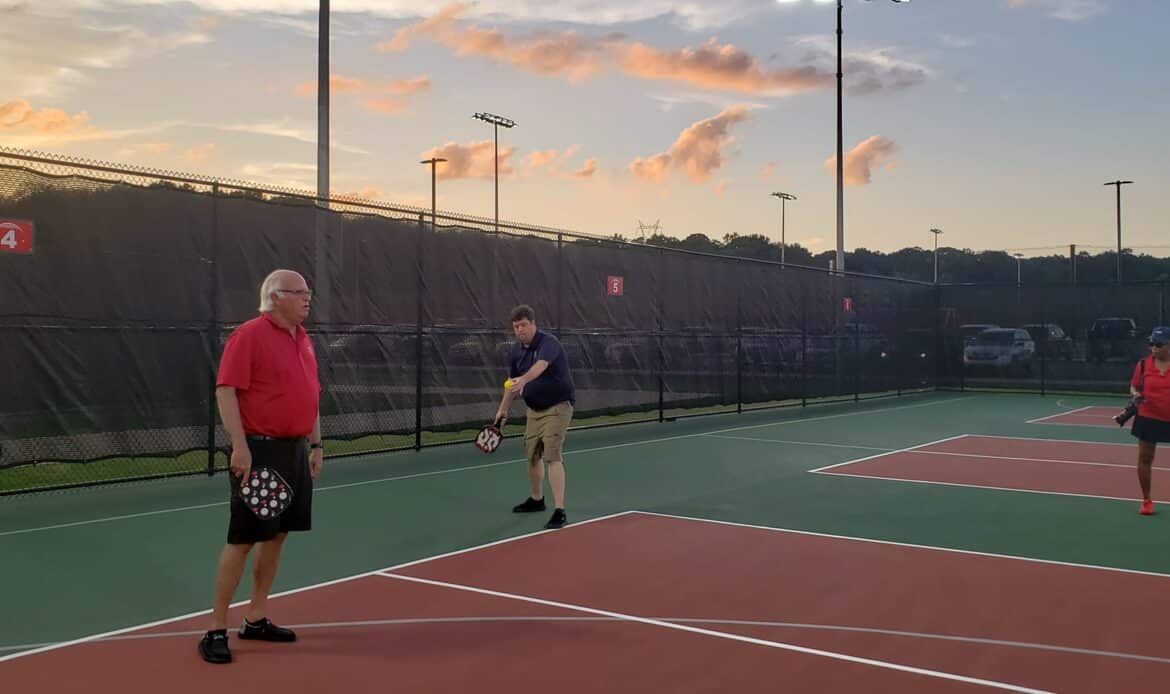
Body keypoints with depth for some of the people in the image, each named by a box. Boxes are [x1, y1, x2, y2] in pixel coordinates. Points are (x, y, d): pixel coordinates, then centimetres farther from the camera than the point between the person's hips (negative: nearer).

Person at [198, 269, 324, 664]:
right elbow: (226, 392, -16)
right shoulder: (249, 335, -11)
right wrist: (240, 447, -22)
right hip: (260, 451, -8)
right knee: (243, 538, -5)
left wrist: (315, 444, 17)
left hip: (296, 450, 8)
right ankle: (216, 630, 5)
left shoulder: (303, 340, 14)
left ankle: (256, 619, 23)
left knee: (277, 534, 12)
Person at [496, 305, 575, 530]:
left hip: (558, 406, -8)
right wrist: (503, 408, 16)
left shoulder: (548, 343, -22)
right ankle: (536, 500, 36)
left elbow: (540, 365, -43)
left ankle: (559, 511, -19)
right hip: (534, 409, 8)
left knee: (553, 456, -18)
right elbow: (512, 380, 16)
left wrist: (523, 380, -61)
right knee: (532, 455, 16)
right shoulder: (517, 349, 3)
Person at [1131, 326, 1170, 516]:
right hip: (1148, 418, 1)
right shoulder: (1143, 364, -2)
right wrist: (1136, 394, -13)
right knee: (1144, 458, 4)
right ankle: (1146, 500, 17)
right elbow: (1134, 386, 8)